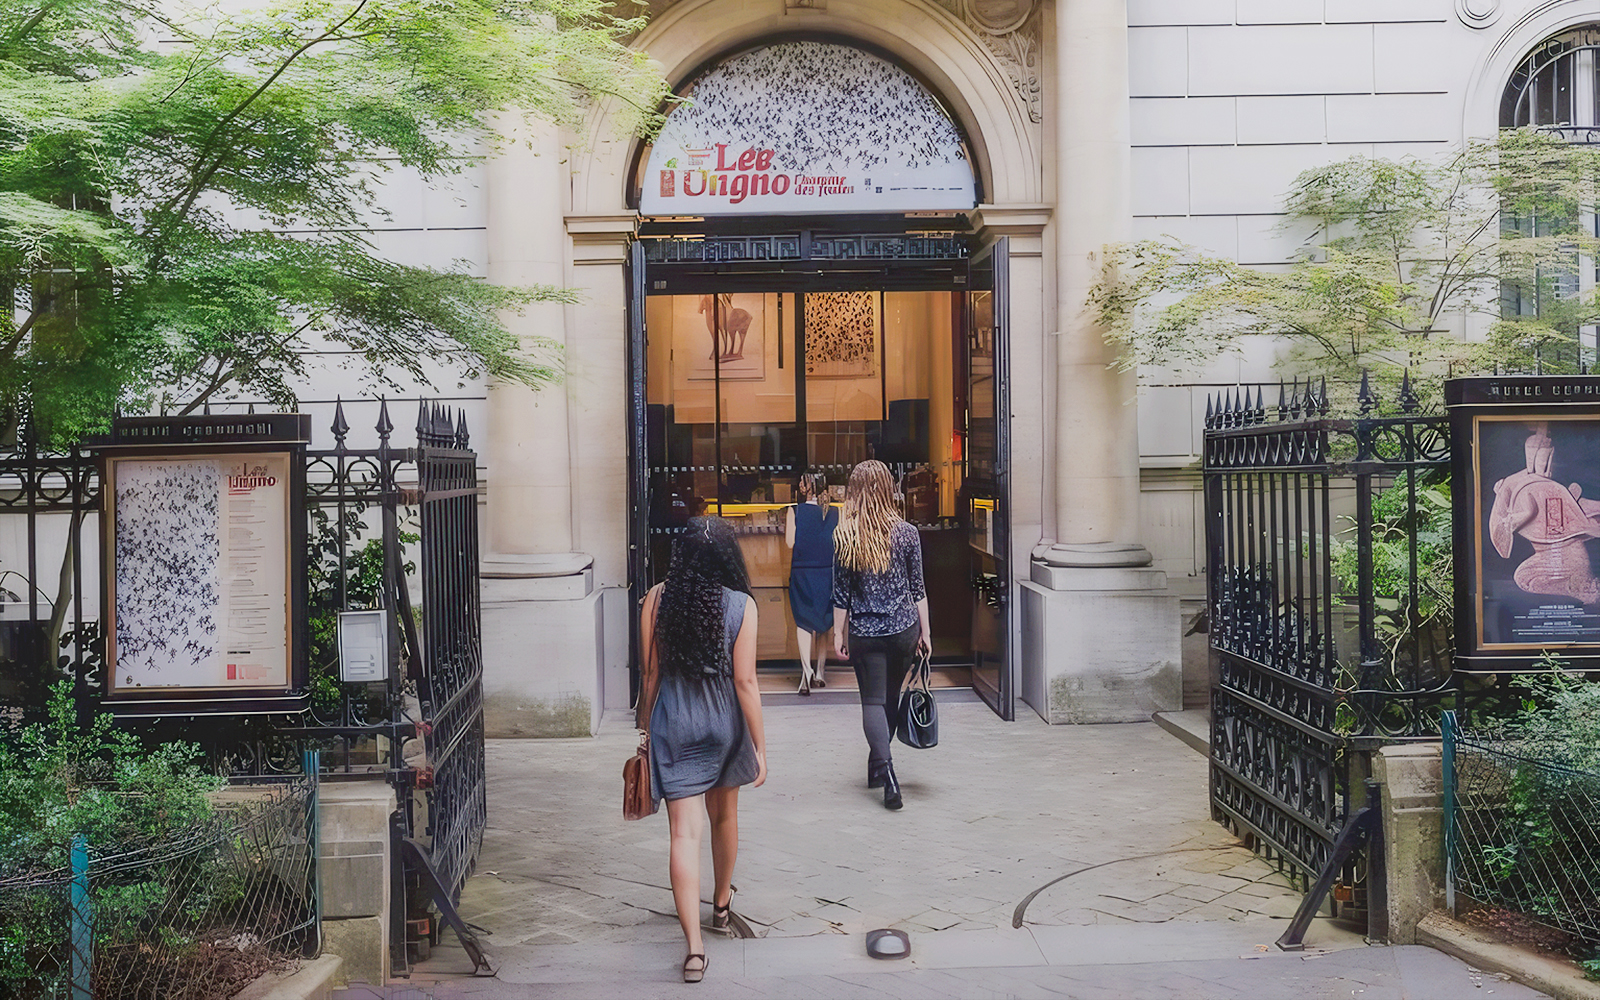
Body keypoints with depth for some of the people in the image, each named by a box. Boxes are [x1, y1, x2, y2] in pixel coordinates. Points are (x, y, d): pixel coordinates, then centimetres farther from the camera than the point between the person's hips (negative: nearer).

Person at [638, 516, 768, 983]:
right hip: (724, 725, 0)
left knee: (684, 832, -1)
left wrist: (648, 732, 12)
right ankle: (721, 904, 45)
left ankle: (694, 944, -8)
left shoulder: (657, 599, -7)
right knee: (724, 817, 23)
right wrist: (760, 746, -4)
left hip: (673, 727, 0)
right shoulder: (740, 605, -12)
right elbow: (745, 682, -12)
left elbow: (651, 674, -1)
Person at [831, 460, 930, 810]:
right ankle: (877, 767, 28)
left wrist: (839, 635, 5)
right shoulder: (906, 532, -5)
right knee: (891, 697, 17)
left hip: (864, 631, -1)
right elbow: (917, 588, 0)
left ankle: (885, 768, -15)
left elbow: (841, 593, -3)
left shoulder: (844, 536, -7)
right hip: (903, 628, 2)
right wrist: (924, 631, 9)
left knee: (873, 700, 3)